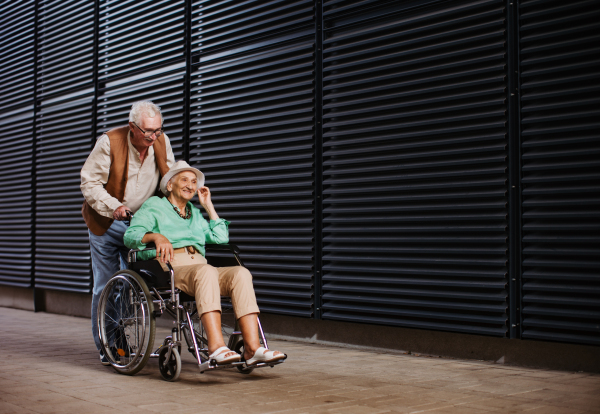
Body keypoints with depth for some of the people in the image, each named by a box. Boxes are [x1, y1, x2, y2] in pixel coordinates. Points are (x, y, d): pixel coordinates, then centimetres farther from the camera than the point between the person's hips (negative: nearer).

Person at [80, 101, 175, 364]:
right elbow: (89, 183, -14)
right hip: (106, 224, -3)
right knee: (105, 286, 2)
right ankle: (106, 347, 12)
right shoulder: (109, 142, -16)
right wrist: (113, 207, -26)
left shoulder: (162, 142, -4)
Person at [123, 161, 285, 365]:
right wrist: (156, 236, -19)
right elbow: (130, 235, 2)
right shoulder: (155, 206, 19)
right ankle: (216, 347, -52)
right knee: (206, 272, -39)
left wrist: (208, 206, 24)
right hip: (169, 269, -5)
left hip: (200, 266, 5)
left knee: (240, 273, -27)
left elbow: (221, 239, 20)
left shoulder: (195, 213, 34)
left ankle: (252, 348, -39)